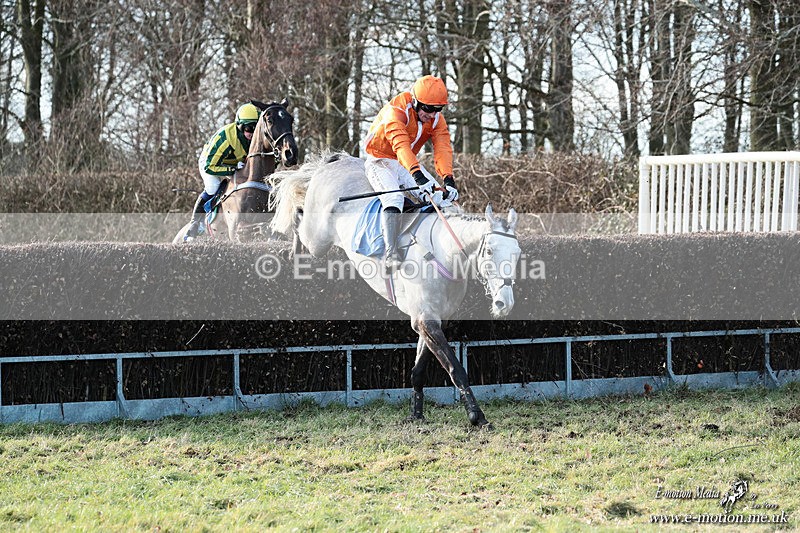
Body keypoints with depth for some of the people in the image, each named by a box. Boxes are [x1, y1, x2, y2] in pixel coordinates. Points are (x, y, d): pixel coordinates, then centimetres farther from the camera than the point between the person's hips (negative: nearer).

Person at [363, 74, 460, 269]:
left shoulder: (436, 119, -6)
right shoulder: (395, 112, -27)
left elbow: (443, 148, -19)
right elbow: (401, 145, -42)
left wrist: (448, 179, -37)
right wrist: (417, 174, -56)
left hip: (409, 164, 6)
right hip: (381, 161, -6)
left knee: (442, 198, -11)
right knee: (394, 198, -32)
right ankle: (390, 251, -37)